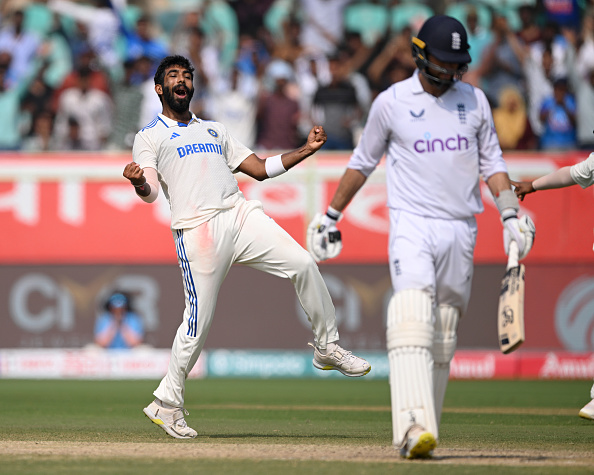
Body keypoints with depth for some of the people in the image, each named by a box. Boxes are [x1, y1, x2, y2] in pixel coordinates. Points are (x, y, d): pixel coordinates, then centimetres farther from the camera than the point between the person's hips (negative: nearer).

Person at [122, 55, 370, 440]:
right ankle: (167, 404, 7)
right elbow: (151, 192, -3)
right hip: (198, 230, -4)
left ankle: (328, 349, 3)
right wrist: (138, 182, -27)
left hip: (241, 216, 4)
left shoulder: (214, 130, 29)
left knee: (303, 264, -13)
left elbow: (260, 169, 23)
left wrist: (306, 150, 12)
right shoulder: (150, 137, 13)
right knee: (199, 322, -8)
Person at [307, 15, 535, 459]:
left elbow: (491, 161, 14)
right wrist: (330, 214, 15)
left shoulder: (474, 100, 9)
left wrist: (511, 212, -1)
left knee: (443, 339, 5)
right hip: (411, 223, -4)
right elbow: (363, 162, 13)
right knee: (412, 322, -22)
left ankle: (426, 432, 13)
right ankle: (414, 430, -33)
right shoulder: (391, 102, 1)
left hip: (461, 230, 4)